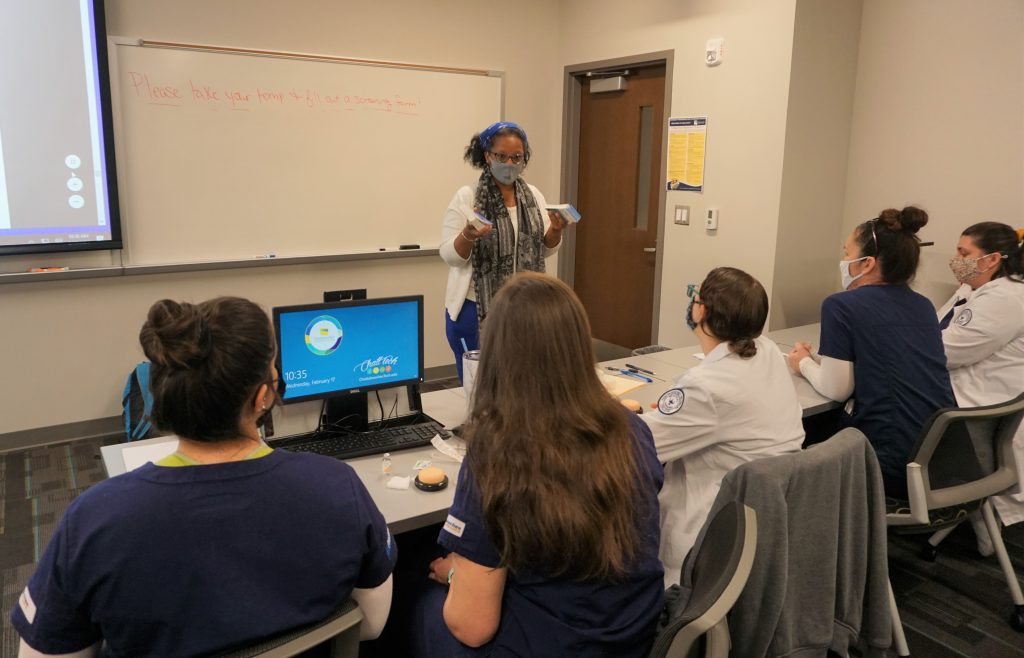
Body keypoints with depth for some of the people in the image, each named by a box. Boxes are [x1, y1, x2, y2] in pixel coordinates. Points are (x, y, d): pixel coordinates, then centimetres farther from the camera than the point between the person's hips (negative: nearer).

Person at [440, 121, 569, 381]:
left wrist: (555, 230, -9)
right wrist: (468, 236, -29)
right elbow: (450, 255, -9)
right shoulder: (466, 197, -7)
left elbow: (545, 250, 12)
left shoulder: (533, 195, 6)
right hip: (476, 309, -4)